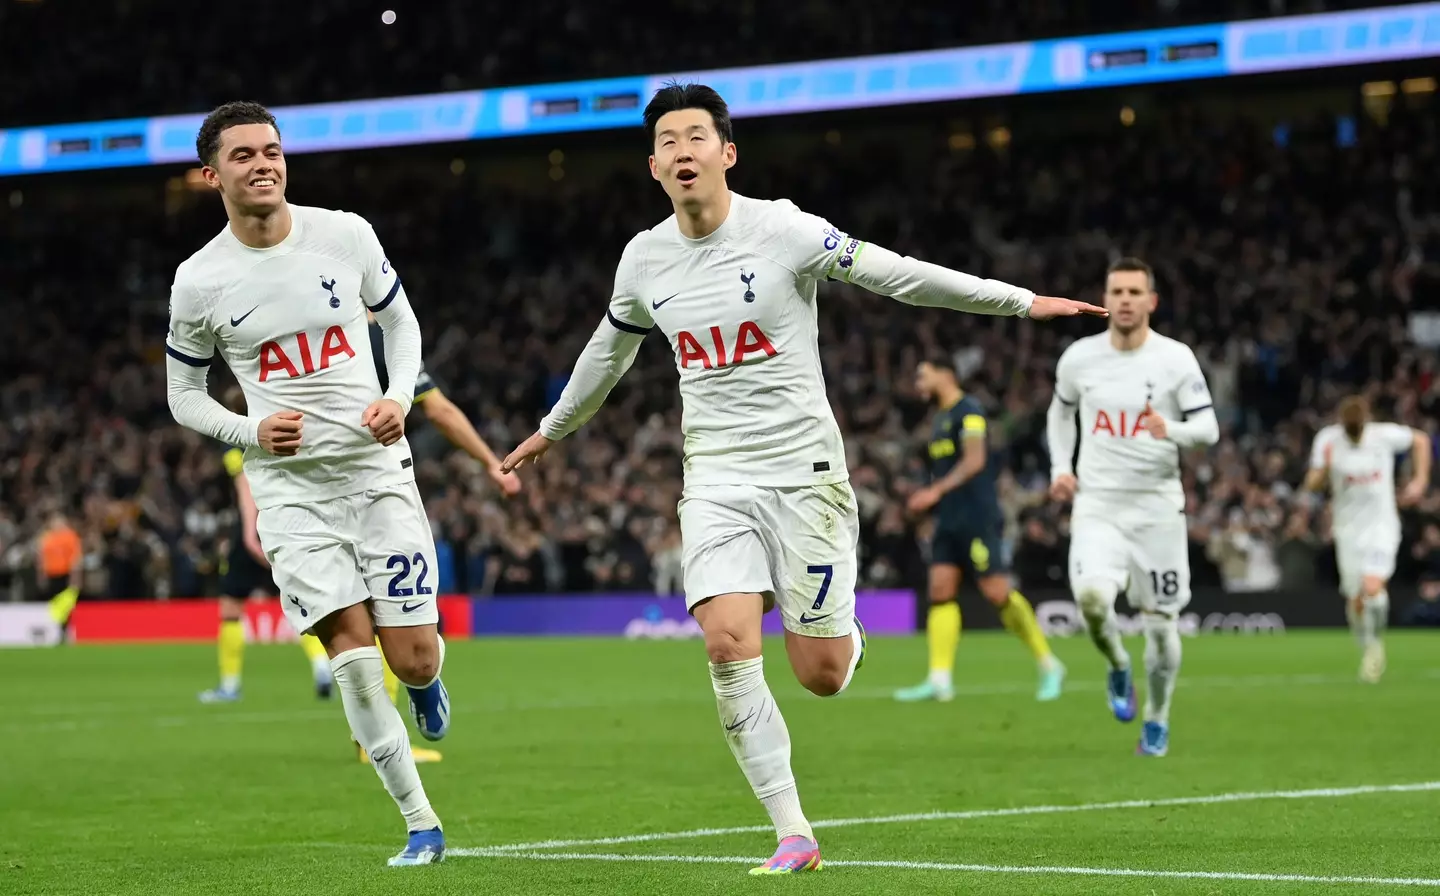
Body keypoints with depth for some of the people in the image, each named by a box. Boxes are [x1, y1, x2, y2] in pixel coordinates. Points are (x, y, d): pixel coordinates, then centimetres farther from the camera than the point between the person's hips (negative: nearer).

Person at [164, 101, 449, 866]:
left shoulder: (346, 235, -2)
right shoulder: (198, 282, -5)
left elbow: (401, 321, 13)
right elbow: (183, 395, 7)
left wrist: (399, 399, -6)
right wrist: (252, 432, -11)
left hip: (376, 466, 1)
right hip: (290, 485, -1)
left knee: (413, 659, -3)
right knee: (351, 651, -13)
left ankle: (426, 679, 37)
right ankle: (420, 824, -1)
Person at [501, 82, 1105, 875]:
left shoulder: (782, 230, -9)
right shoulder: (644, 260, 4)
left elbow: (897, 275, -4)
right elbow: (608, 350, 24)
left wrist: (1021, 301, -4)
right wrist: (552, 431, 37)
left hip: (803, 472, -3)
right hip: (716, 478, 3)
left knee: (821, 675, -5)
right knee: (729, 647, -16)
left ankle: (845, 638, 35)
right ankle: (793, 836, -7)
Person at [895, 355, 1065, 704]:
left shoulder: (968, 410, -8)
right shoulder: (940, 419, 19)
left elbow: (974, 461, -18)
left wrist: (936, 491, -23)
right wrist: (928, 499, 10)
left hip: (977, 517, -9)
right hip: (949, 519, 9)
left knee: (997, 590, -11)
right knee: (940, 589, -2)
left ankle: (1049, 666, 1)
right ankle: (940, 679, -6)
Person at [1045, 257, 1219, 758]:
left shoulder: (1176, 359, -5)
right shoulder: (1078, 358, 2)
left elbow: (1208, 428, -5)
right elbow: (1061, 410, 21)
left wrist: (1172, 431, -26)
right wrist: (1060, 466, 7)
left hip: (1157, 504, 0)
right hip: (1097, 504, 1)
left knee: (1161, 622, 2)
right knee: (1091, 596, -25)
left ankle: (1157, 721, 26)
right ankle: (1118, 666, 8)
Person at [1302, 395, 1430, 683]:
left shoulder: (1385, 435, -10)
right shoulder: (1327, 440, -8)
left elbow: (1420, 440, 9)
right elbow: (1312, 485, -7)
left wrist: (1420, 481, 1)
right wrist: (1325, 467, -28)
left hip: (1382, 524, -2)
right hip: (1348, 529, 2)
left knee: (1373, 589, -21)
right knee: (1355, 602, 2)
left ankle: (1376, 641, 4)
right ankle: (1368, 650, 27)